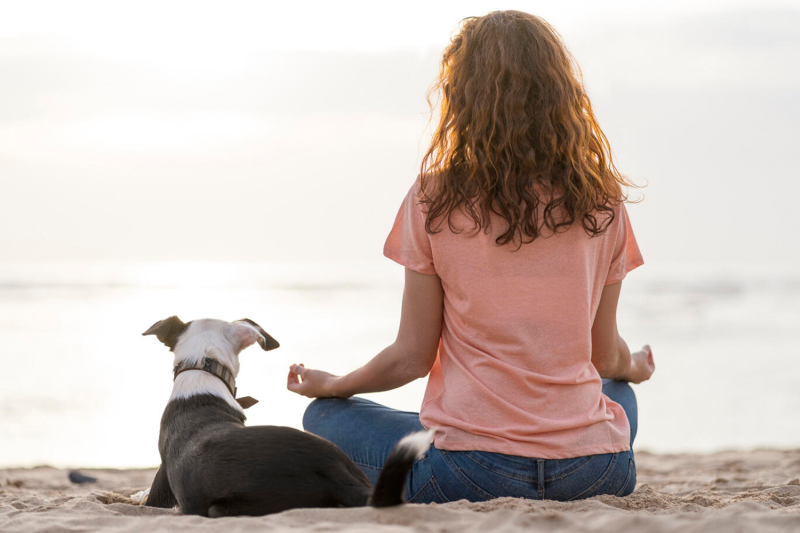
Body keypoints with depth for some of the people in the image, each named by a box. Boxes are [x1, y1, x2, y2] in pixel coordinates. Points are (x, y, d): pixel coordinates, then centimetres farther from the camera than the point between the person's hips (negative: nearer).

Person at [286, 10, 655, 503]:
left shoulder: (435, 199, -6)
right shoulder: (603, 203, 2)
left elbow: (411, 357, -1)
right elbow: (607, 356, 10)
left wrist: (330, 386, 20)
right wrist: (635, 369, 36)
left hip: (471, 471, -3)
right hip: (591, 472, 3)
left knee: (324, 418, 21)